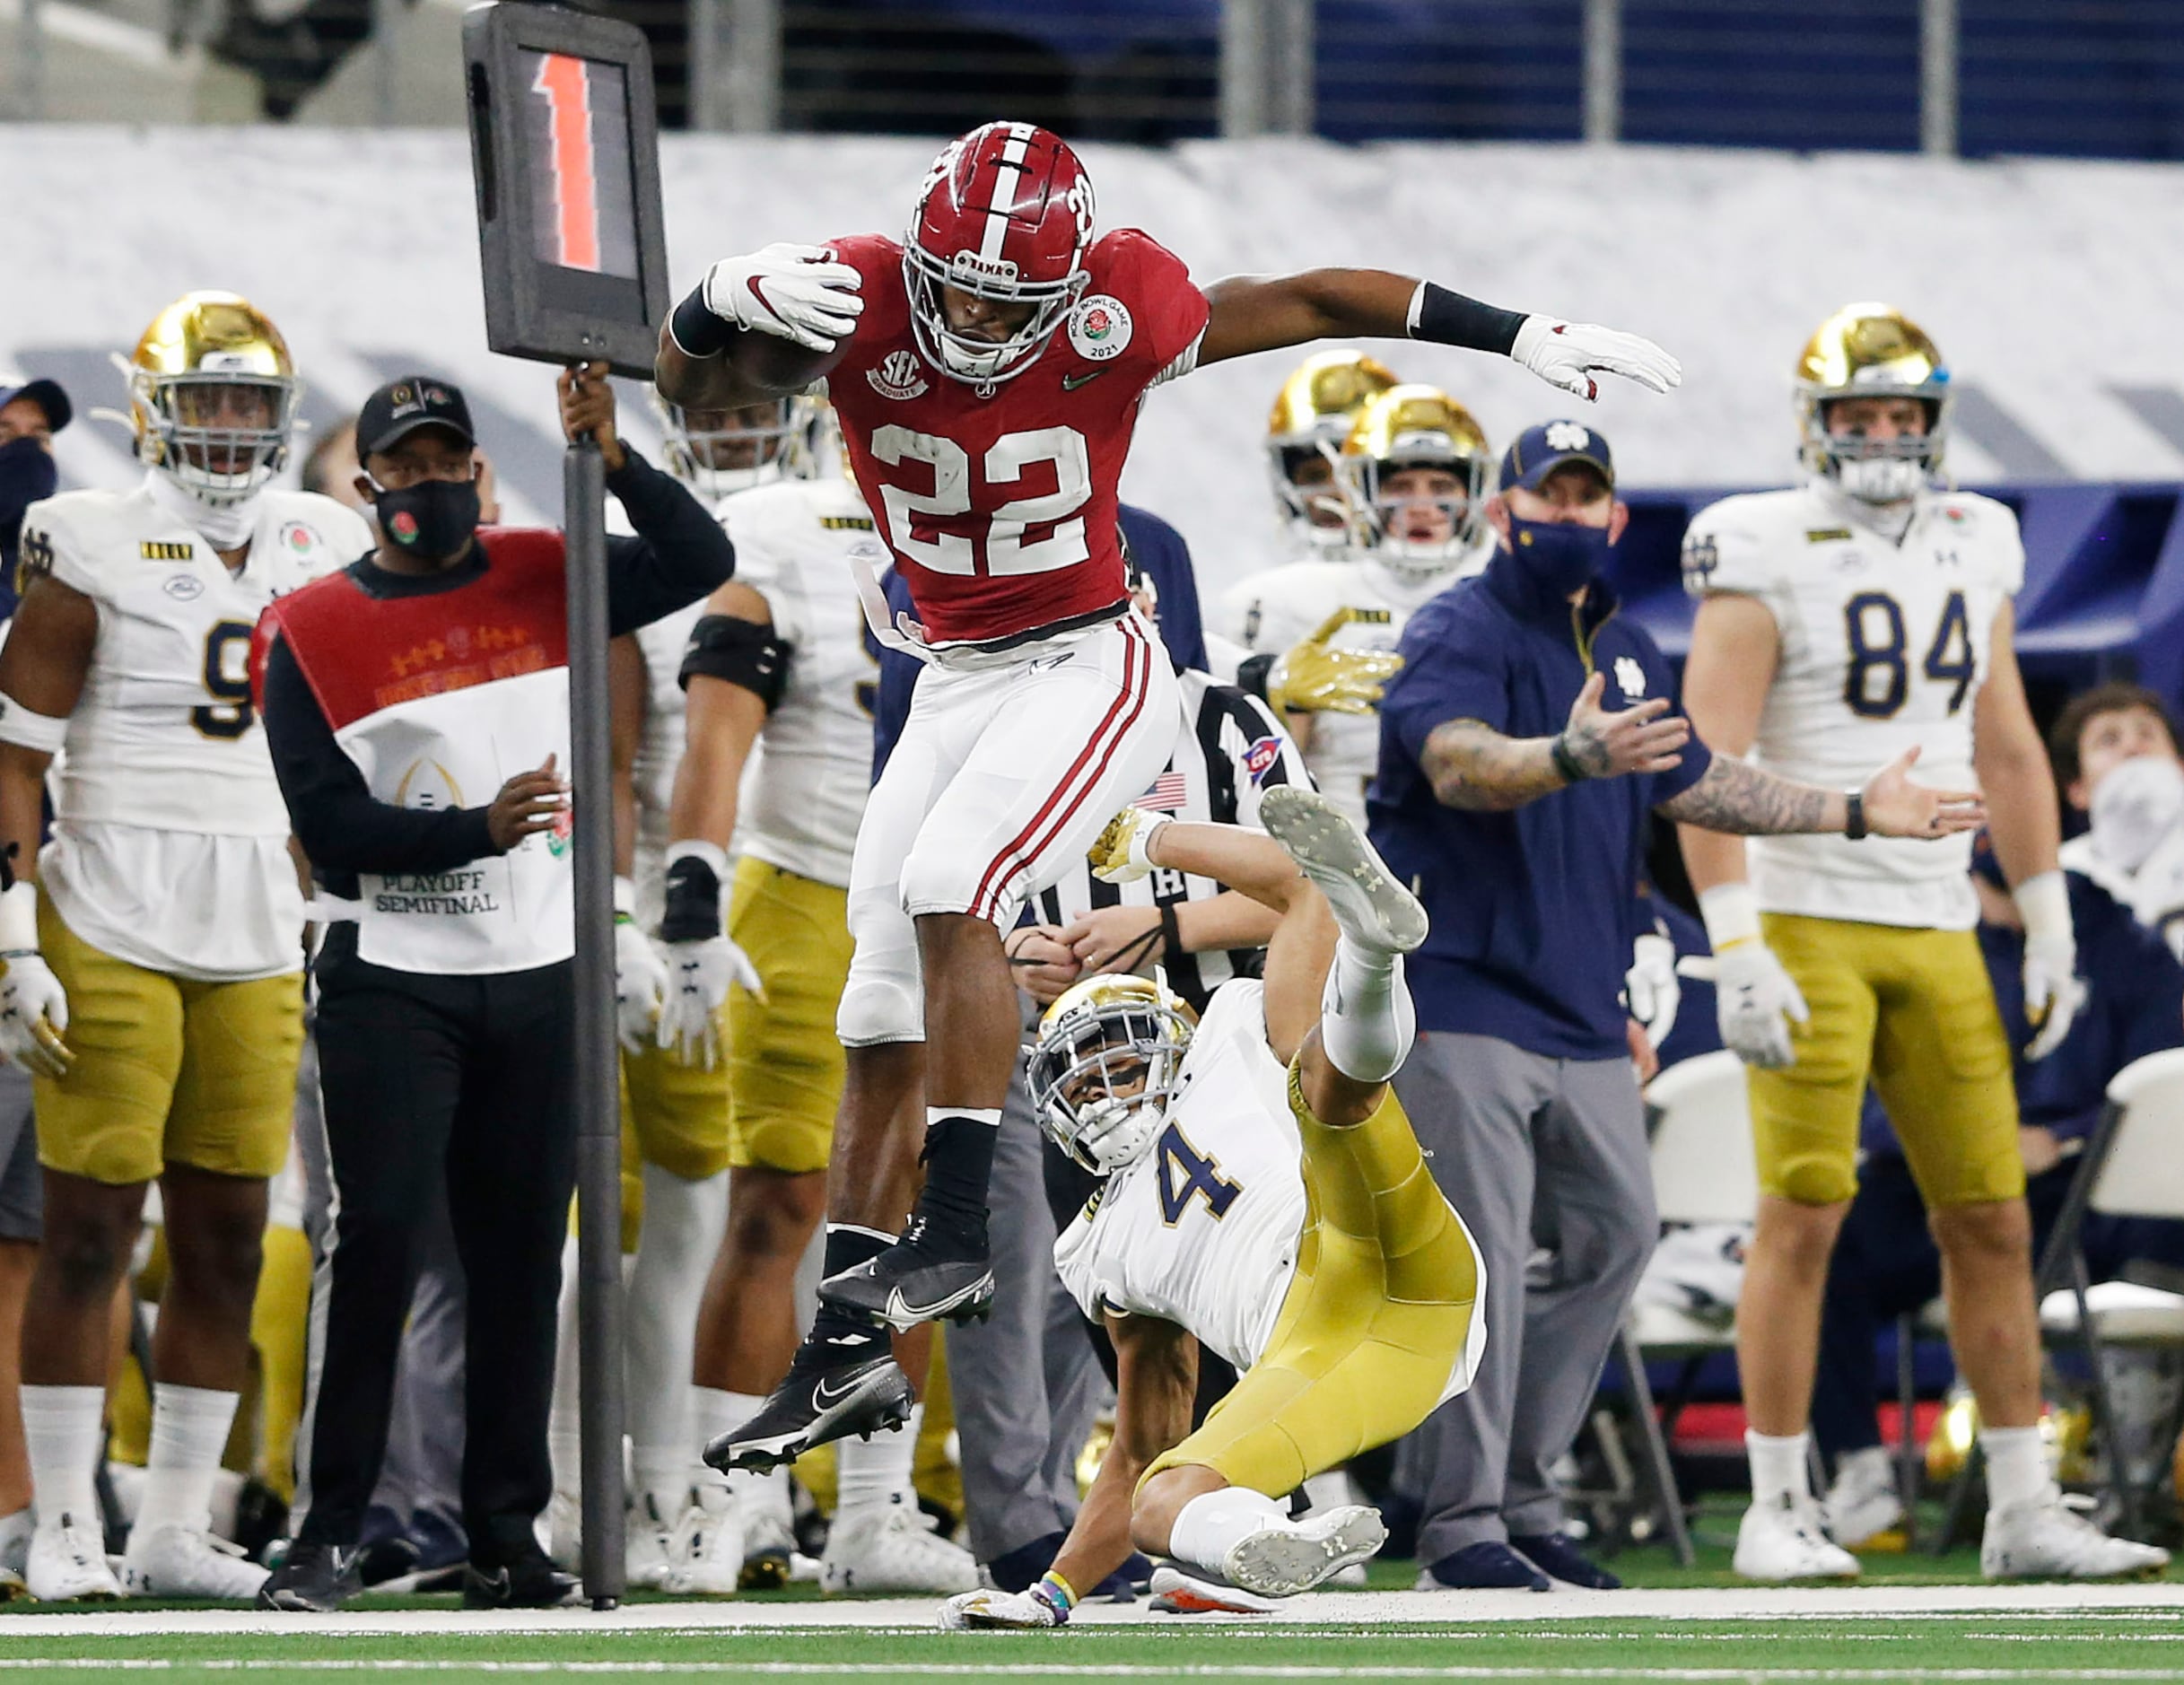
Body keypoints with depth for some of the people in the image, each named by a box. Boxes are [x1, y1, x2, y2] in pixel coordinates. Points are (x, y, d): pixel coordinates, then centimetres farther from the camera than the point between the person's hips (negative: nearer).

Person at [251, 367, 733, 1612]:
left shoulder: (544, 581, 7)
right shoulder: (313, 633, -1)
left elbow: (703, 563, -2)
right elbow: (327, 822, -9)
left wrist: (612, 459, -17)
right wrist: (476, 830, -22)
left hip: (541, 981, 3)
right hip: (393, 983, -3)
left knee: (522, 1258, 6)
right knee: (379, 1244, -10)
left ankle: (506, 1538, 11)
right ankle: (332, 1535, -6)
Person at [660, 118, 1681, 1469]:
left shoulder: (1116, 308, -17)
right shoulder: (862, 303, -11)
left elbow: (1307, 301, -6)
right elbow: (689, 379, -14)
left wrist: (1520, 337, -2)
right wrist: (731, 302, -38)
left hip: (1089, 671, -5)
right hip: (955, 685, 5)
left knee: (949, 885, -29)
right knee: (884, 1025, 7)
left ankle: (954, 1240, -28)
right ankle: (848, 1349, 15)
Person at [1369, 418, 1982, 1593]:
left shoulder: (1625, 654, 16)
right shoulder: (1458, 634, -9)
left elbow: (1697, 785, 29)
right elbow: (1459, 763, -29)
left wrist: (1854, 812, 31)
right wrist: (1572, 757, -48)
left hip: (1581, 1014, 8)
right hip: (1465, 1000, -8)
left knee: (1615, 1236, 9)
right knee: (1482, 1258, -10)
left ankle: (1520, 1495, 19)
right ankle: (1462, 1527, -6)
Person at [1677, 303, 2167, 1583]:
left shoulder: (1974, 550, 11)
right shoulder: (1769, 558, -7)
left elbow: (2008, 753, 18)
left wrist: (2052, 931, 14)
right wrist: (1738, 952, -19)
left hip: (1936, 933, 6)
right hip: (1808, 924, -6)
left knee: (1992, 1220, 4)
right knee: (1804, 1214, -8)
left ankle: (2024, 1512, 10)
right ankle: (1777, 1513, -1)